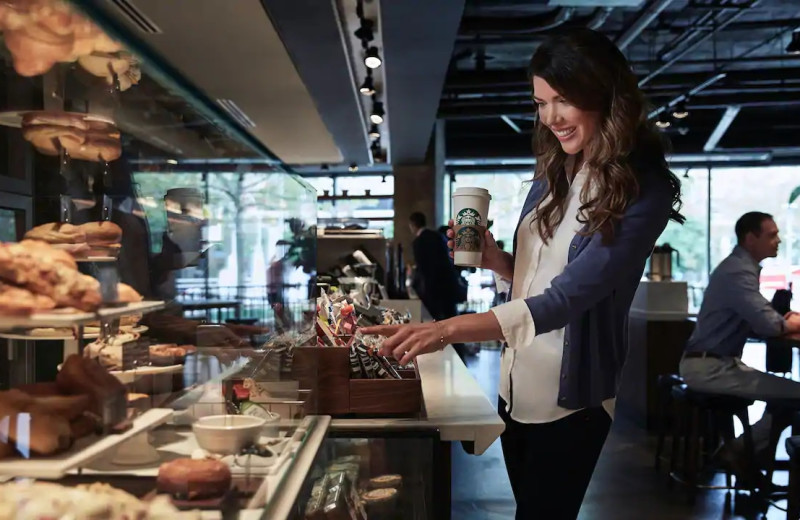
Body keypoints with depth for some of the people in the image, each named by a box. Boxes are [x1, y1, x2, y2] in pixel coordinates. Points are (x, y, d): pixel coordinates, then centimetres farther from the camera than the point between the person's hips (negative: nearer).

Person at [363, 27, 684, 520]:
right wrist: (493, 258, -10)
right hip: (516, 385, 6)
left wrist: (448, 329, -36)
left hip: (570, 399, -6)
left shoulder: (643, 190, -18)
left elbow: (568, 296, -27)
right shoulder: (554, 173, 2)